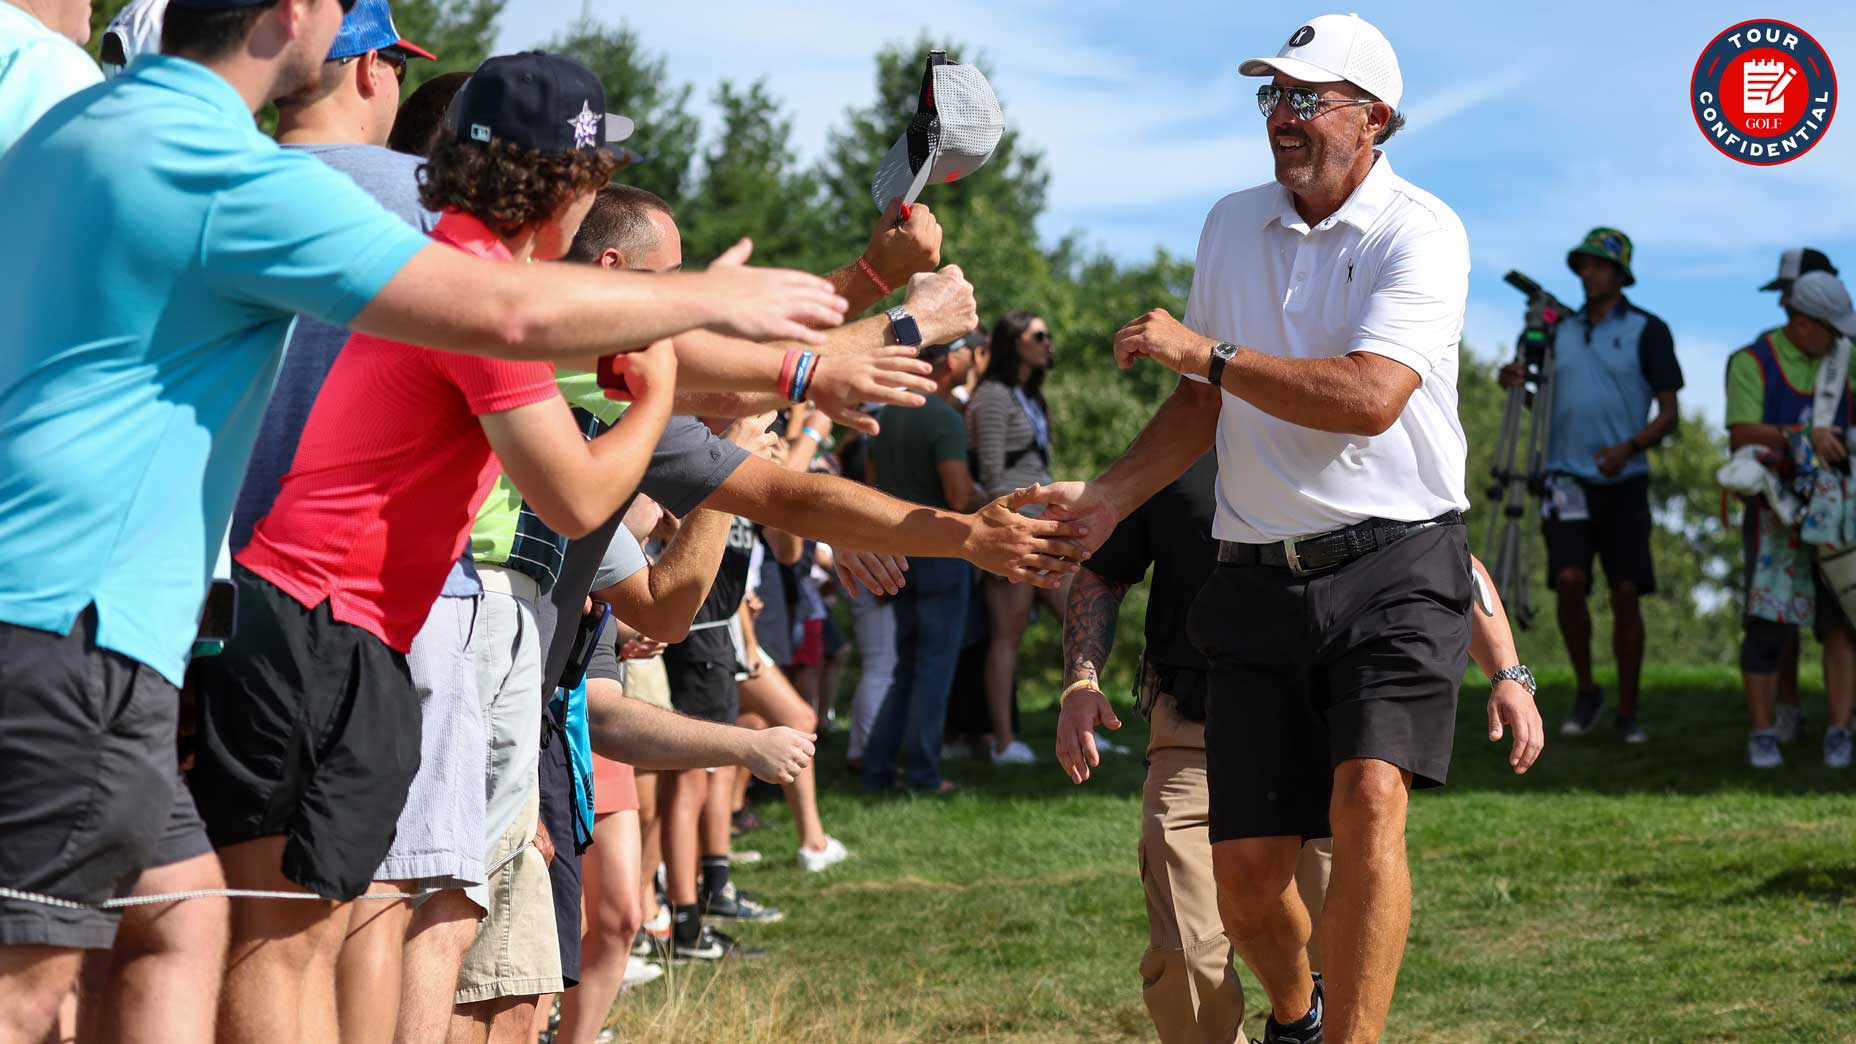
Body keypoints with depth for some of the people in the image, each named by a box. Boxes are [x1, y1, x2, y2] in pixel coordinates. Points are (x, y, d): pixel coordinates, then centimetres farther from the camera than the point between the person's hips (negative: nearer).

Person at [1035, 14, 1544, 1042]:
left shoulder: (1420, 233, -7)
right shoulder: (1232, 225, 12)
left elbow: (1369, 398, -21)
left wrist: (1203, 350, -15)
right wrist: (1110, 496, 5)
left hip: (1393, 569, -5)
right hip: (1258, 579, 5)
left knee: (1368, 800, -26)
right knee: (1246, 868, 2)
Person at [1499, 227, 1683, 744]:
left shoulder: (1647, 331, 0)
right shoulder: (1560, 331, 12)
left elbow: (1669, 413, -2)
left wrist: (1629, 448, -20)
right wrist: (1516, 385, -2)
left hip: (1624, 483, -2)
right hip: (1568, 479, 2)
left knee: (1626, 594, -3)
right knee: (1569, 580, -15)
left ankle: (1628, 712, 6)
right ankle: (1585, 692, 3)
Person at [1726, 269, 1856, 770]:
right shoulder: (1752, 362, -6)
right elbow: (1742, 435, -16)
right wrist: (1802, 436, -30)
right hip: (1778, 510, -4)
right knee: (1768, 625, -5)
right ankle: (1763, 737, 5)